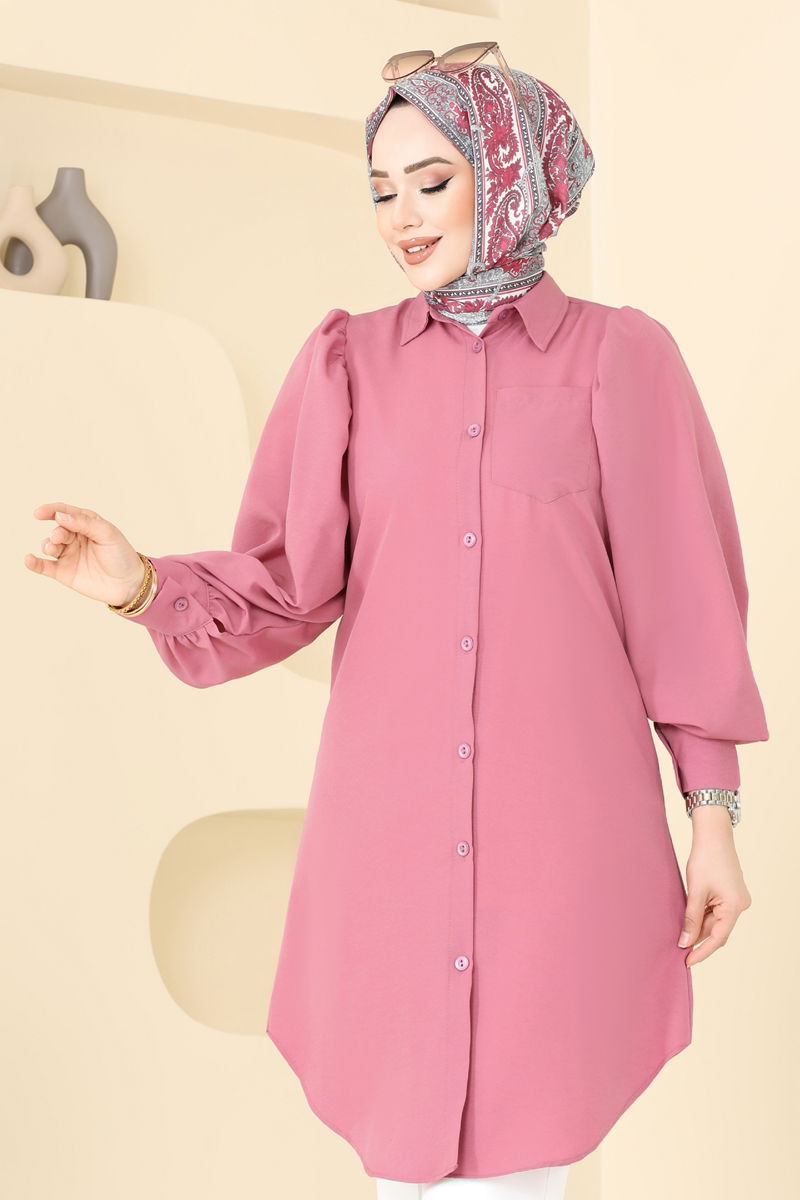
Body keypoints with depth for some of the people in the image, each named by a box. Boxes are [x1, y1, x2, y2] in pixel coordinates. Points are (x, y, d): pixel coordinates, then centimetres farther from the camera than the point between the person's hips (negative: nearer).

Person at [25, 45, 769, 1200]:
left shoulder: (622, 357, 2)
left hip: (566, 820, -2)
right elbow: (285, 587, 2)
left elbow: (685, 597, 2)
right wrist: (141, 582, -16)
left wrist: (715, 817, 1)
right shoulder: (349, 362, 7)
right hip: (392, 821, 2)